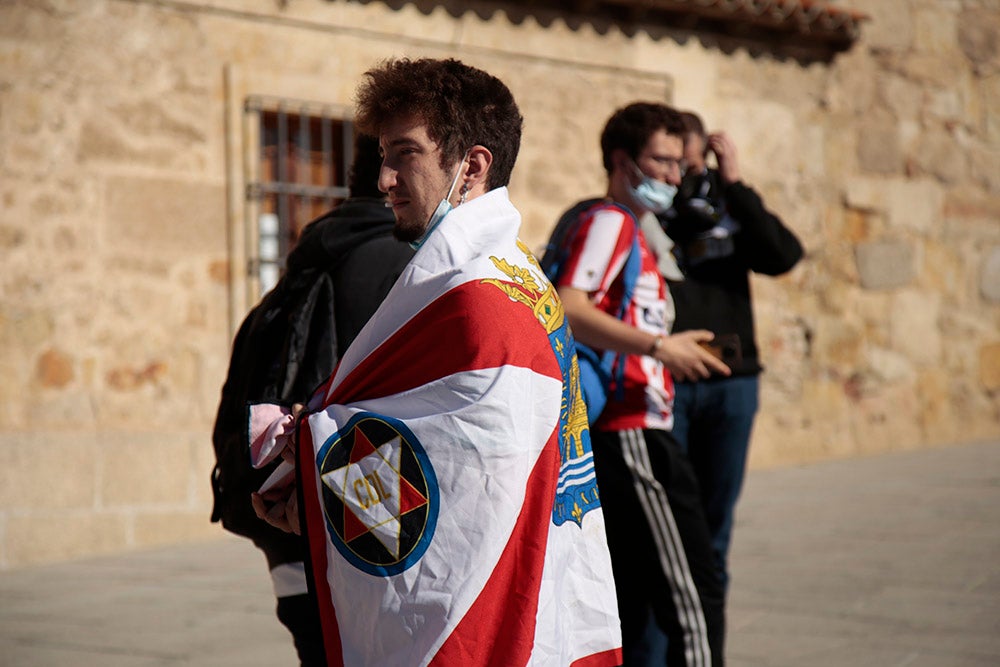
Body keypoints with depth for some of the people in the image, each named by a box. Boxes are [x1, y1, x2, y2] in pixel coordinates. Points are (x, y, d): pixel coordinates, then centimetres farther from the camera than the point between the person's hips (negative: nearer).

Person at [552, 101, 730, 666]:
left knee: (627, 606, 12)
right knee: (695, 600, -10)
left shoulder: (629, 232, 23)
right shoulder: (609, 222, -8)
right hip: (632, 435, -11)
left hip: (628, 435, 11)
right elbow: (567, 308, -24)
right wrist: (656, 345, -26)